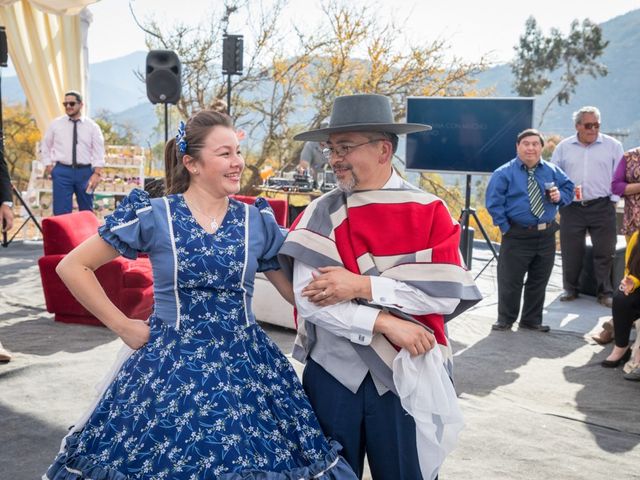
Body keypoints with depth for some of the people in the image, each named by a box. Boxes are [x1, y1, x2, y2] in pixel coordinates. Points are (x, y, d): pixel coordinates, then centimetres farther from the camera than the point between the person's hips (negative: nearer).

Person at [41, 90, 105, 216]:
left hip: (85, 172, 0)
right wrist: (48, 165, 6)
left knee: (86, 211, 11)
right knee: (61, 211, -4)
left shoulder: (92, 126, 2)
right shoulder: (56, 124, 5)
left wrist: (97, 173, -11)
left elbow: (98, 152, -1)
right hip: (62, 171, 0)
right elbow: (46, 146, 15)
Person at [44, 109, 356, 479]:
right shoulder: (153, 216, -6)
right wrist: (122, 326, -2)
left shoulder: (258, 222, 3)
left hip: (246, 367, 2)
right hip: (170, 366, -2)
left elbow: (299, 292, 8)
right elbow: (72, 267, 0)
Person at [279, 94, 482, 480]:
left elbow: (446, 294, -15)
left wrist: (362, 286, -19)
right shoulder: (321, 214, -4)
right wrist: (385, 323, -21)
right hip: (333, 371, 1)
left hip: (407, 373, -1)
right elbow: (309, 300, -13)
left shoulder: (428, 211, -6)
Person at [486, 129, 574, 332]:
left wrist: (560, 196, -7)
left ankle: (532, 320, 27)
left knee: (539, 281, 13)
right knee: (510, 281, 1)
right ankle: (505, 320, 16)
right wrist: (505, 227, -13)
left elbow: (569, 188, 15)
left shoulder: (552, 171, 6)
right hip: (517, 236, -4)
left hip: (546, 236, 4)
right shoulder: (504, 173, -8)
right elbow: (493, 202, -10)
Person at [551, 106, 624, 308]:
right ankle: (570, 289, 20)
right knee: (570, 251, 5)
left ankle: (605, 292, 13)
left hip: (602, 207, -1)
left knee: (605, 251, 1)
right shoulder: (564, 147, 9)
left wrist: (613, 199, -2)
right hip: (571, 208, 1)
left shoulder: (612, 145, 5)